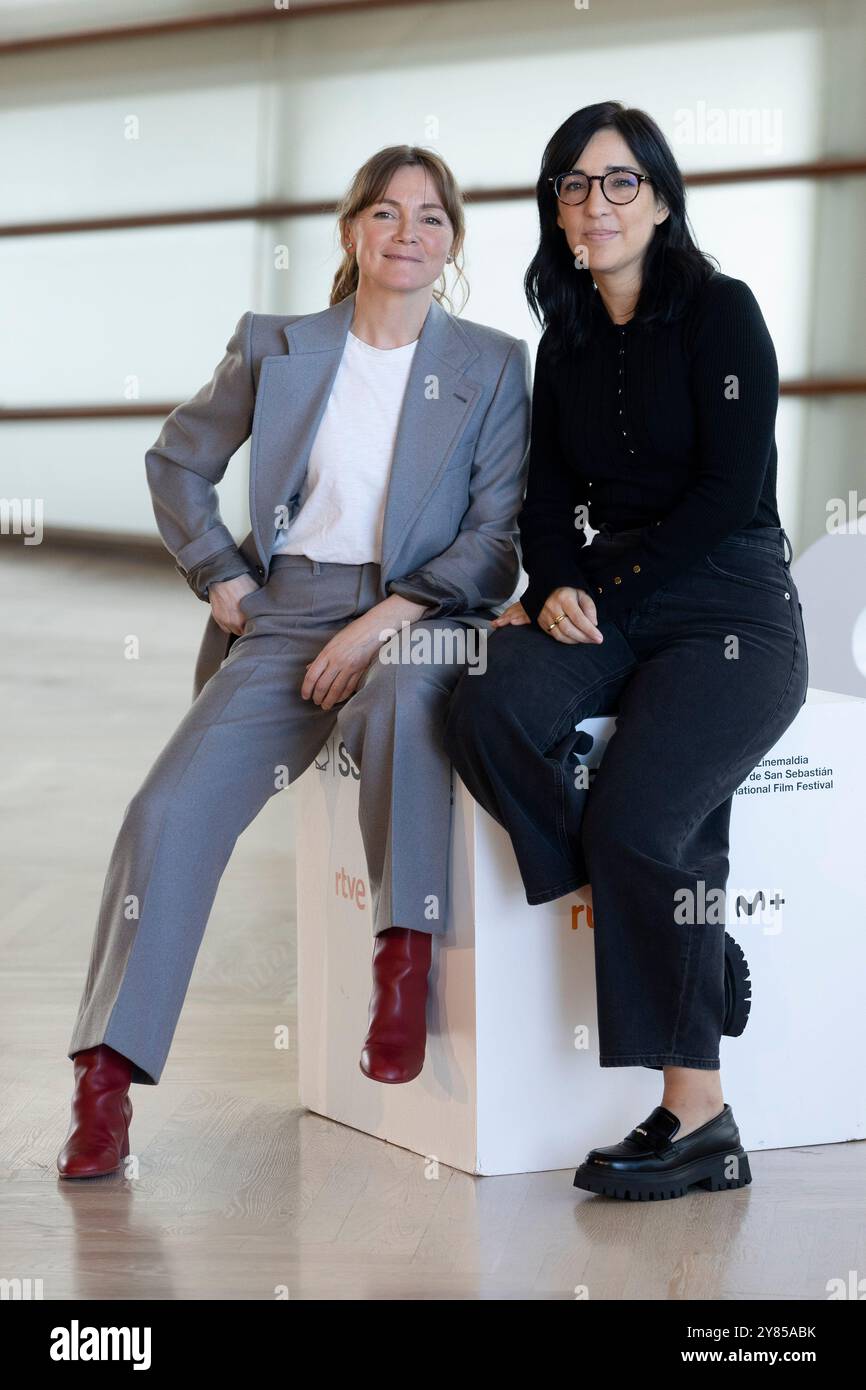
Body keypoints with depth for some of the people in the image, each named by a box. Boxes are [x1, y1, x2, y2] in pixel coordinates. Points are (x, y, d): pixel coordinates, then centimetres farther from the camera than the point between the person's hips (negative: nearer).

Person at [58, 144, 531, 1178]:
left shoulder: (494, 366, 5)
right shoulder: (274, 348, 11)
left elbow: (499, 539, -1)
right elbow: (177, 462, 23)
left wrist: (384, 620, -12)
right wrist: (220, 577, 9)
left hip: (423, 619, -2)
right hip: (287, 619, 2)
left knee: (408, 691, -40)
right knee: (172, 808, -20)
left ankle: (404, 963, -30)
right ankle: (106, 1074, -14)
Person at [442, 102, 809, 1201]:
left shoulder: (720, 311, -2)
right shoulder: (566, 340, 16)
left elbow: (733, 493, -10)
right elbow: (549, 497, 15)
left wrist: (605, 586, -11)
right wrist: (556, 589, -6)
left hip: (732, 612, -5)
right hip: (609, 613, 6)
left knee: (633, 814, -26)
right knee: (487, 711, -26)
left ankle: (696, 1115, -15)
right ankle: (683, 920, -16)